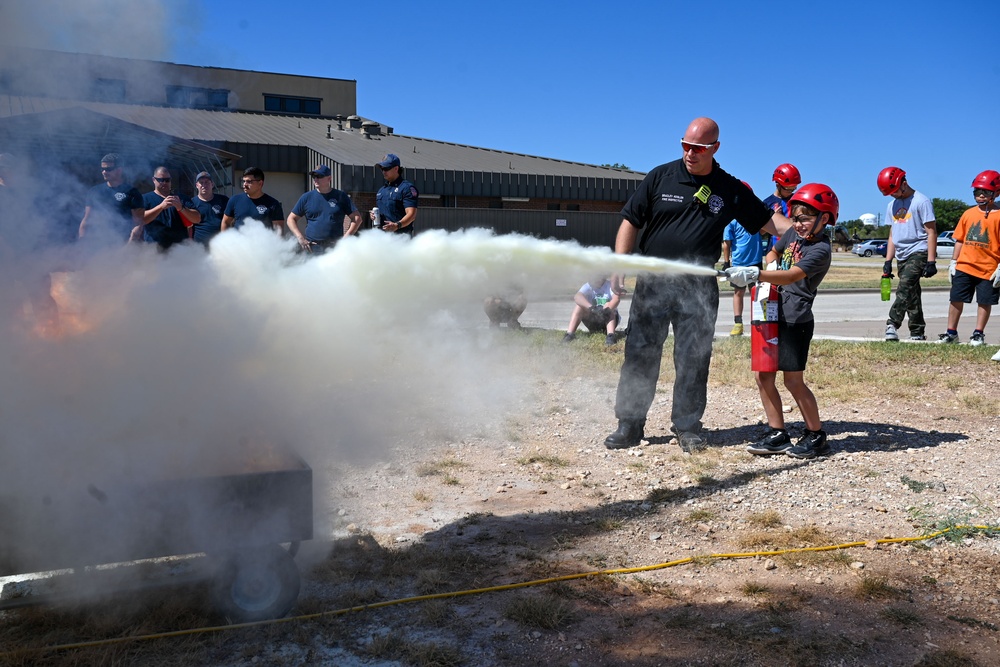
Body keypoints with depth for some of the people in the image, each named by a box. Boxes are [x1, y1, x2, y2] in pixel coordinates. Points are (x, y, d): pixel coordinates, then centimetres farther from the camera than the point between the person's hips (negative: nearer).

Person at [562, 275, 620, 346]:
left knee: (608, 305, -30)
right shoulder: (588, 285, -7)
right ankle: (569, 334, -30)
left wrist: (607, 309, -52)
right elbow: (577, 296, -28)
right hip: (592, 320, 2)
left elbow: (616, 298, -32)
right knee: (579, 305, -21)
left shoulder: (610, 285, -11)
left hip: (608, 318, -2)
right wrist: (590, 307, -46)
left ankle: (610, 336, -47)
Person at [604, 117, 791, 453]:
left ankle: (687, 426, 17)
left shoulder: (731, 190, 4)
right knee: (640, 354, 1)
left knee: (693, 359, 4)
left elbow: (768, 219, 7)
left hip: (698, 287, 1)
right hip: (652, 281, 0)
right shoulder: (660, 177, 2)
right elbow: (631, 223, 2)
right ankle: (630, 425, 10)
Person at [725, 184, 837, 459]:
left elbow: (792, 276, -30)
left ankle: (816, 436, 14)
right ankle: (778, 435, 16)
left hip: (796, 320, -8)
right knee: (763, 375, 6)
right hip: (774, 315, 8)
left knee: (793, 380, -3)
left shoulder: (821, 250, -15)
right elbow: (774, 253, 29)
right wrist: (769, 269, 7)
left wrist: (755, 274, -43)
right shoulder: (793, 234, 9)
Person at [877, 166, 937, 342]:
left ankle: (893, 324, -32)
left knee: (905, 287, -24)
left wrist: (931, 262, -14)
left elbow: (931, 232, -9)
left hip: (918, 252, -8)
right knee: (911, 294, 9)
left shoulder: (921, 202, -7)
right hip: (901, 255, 8)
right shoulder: (892, 204, 15)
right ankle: (917, 332, 14)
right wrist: (888, 261, 14)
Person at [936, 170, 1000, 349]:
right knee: (956, 299, 6)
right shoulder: (969, 214, 7)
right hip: (964, 266, 4)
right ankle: (951, 332, 15)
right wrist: (954, 261, 7)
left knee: (985, 301, 7)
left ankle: (978, 333, 19)